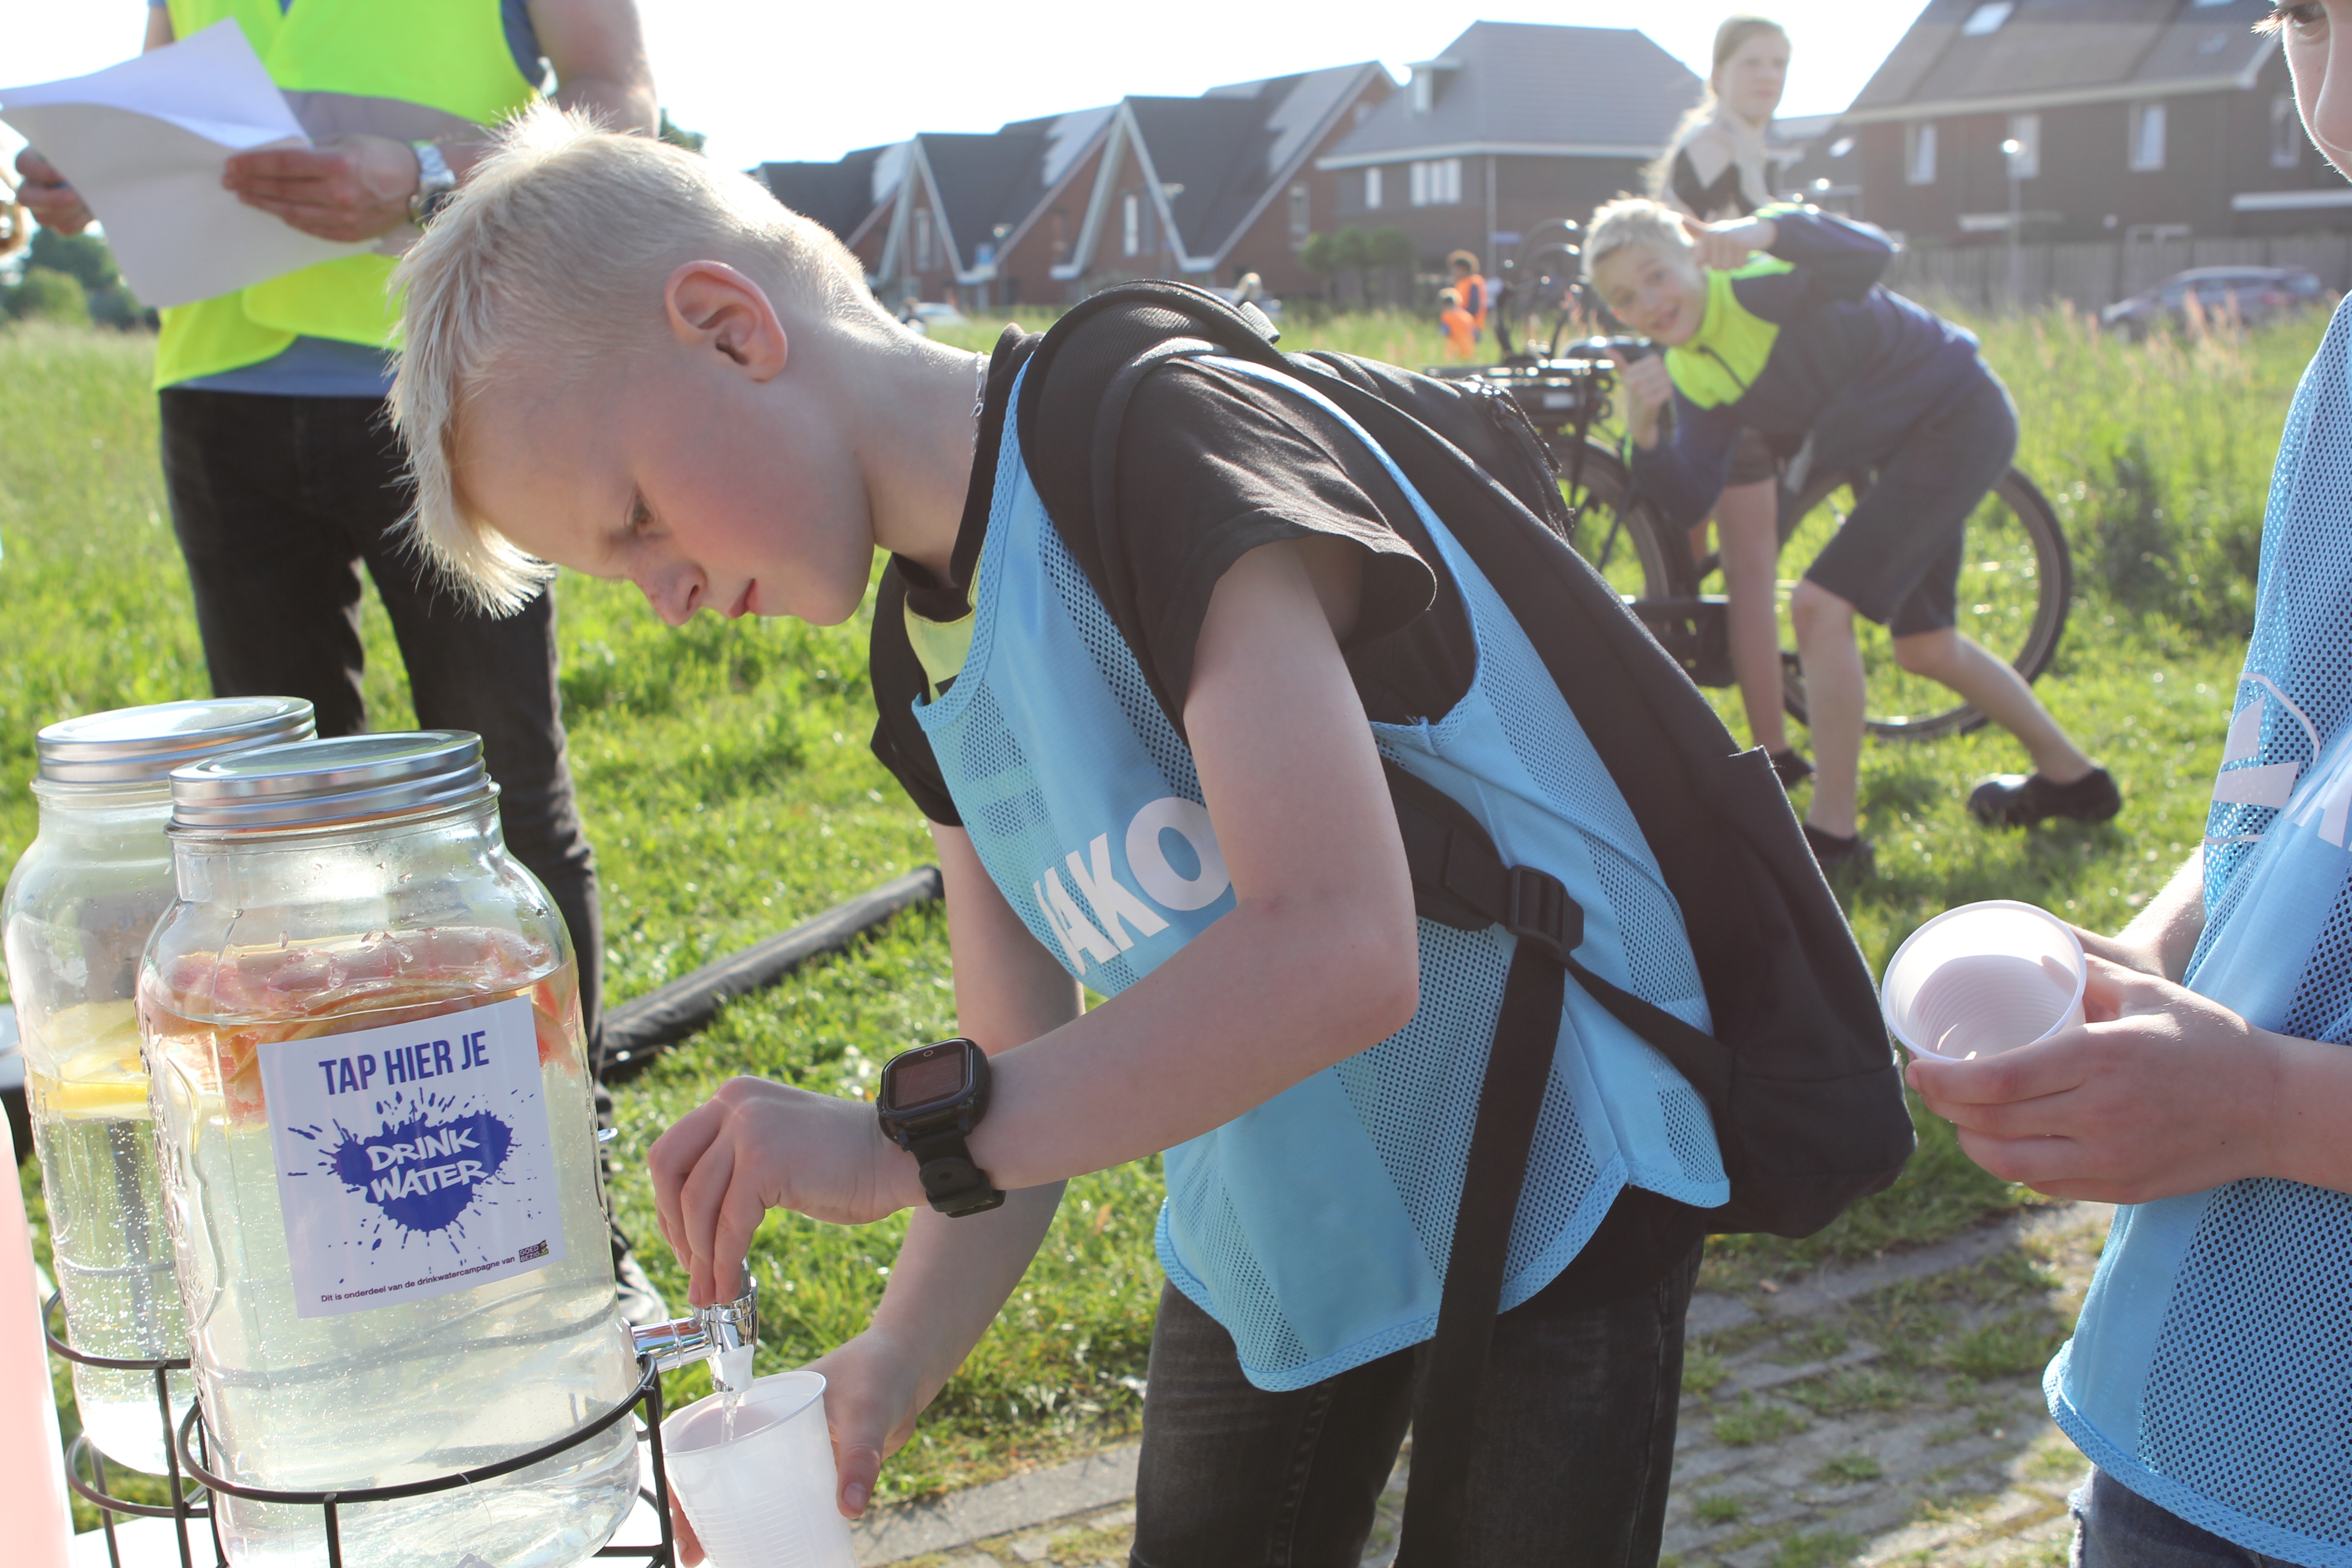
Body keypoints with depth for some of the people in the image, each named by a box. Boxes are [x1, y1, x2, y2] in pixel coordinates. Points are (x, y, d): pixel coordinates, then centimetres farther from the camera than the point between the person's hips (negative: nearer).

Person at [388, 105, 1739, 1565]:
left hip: (1550, 1192, -7)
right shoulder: (925, 644, 1)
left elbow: (1339, 953, -36)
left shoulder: (1163, 448, -25)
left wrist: (897, 1143, -32)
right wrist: (891, 1367, -11)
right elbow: (1032, 1076, 2)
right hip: (1271, 1227, 7)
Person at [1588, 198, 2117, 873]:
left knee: (1821, 604, -19)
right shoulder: (1692, 376, -2)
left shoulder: (1760, 283, -23)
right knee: (1924, 647, 20)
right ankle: (2069, 775, 42)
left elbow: (1870, 254, -44)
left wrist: (1768, 230, -61)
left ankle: (1832, 830, -9)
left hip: (1959, 415, -9)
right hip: (1906, 443, 9)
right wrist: (1645, 432, -29)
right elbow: (1689, 504, -12)